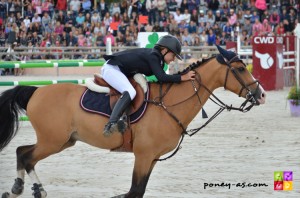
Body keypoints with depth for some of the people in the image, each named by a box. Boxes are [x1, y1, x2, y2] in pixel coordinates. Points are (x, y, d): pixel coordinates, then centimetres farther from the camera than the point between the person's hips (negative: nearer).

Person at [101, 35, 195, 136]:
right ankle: (111, 124, -41)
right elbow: (161, 78, -29)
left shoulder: (156, 56, 8)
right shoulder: (152, 56, -20)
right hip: (111, 68, -11)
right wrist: (183, 77, -26)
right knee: (130, 92, -29)